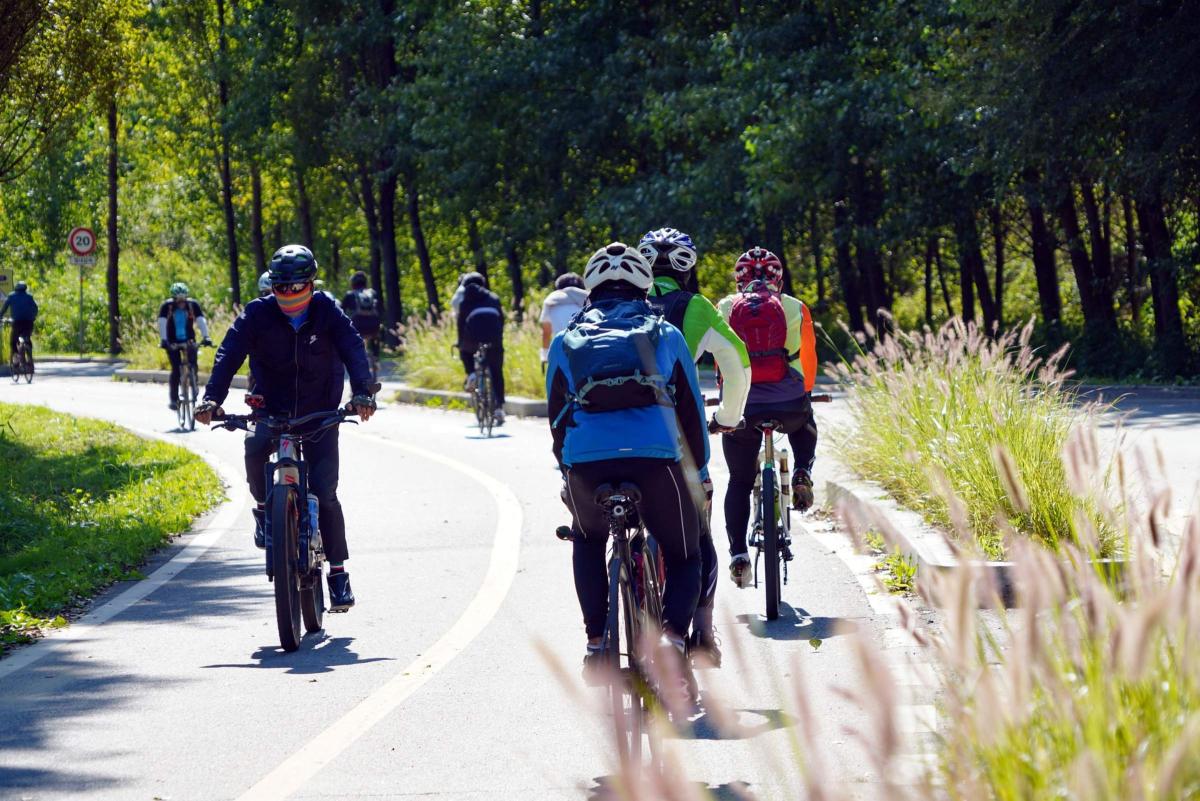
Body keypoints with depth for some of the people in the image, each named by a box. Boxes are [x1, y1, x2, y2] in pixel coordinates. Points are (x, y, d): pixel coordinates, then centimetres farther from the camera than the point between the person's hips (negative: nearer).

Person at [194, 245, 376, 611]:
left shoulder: (326, 311, -10)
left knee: (325, 493, -9)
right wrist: (212, 398, -34)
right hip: (273, 411, 0)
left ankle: (338, 571, 3)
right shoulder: (257, 314, -10)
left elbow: (353, 349, -19)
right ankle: (264, 509, -4)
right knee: (255, 447, -33)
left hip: (320, 414, 0)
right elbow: (229, 354, -18)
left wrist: (362, 393, -36)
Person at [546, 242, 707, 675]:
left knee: (588, 541, 32)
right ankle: (673, 635, -5)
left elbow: (556, 414, 26)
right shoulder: (666, 335, 22)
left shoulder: (566, 342, 23)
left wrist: (567, 472, 40)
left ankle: (596, 643, 18)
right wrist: (700, 469, 37)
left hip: (586, 460, 1)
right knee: (684, 556, 21)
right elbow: (692, 409, 24)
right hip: (656, 457, -1)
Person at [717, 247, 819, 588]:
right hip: (790, 404, 0)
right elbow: (809, 361, 20)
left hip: (741, 407, 0)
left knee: (739, 482, 17)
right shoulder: (795, 308, 10)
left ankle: (738, 552, 3)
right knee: (804, 428, 36)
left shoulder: (724, 309, 12)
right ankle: (802, 474, 11)